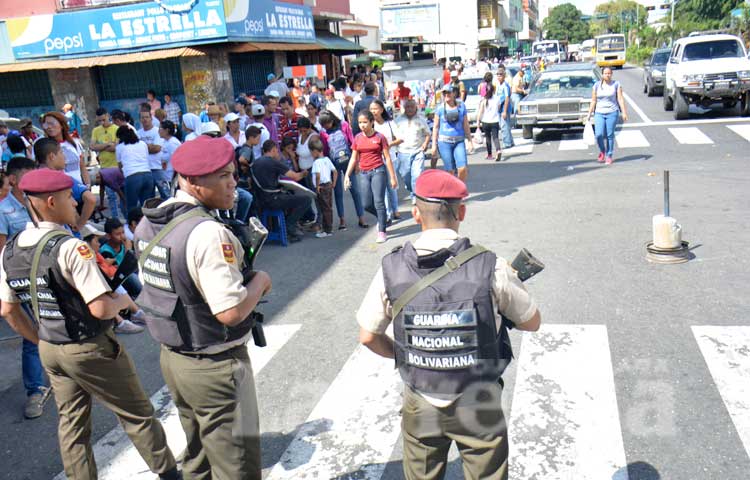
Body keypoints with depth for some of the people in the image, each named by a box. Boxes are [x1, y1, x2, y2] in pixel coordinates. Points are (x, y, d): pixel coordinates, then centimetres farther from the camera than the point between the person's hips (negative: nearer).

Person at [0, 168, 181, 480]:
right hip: (91, 349, -7)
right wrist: (122, 301, -7)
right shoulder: (71, 248, -25)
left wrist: (41, 341, 17)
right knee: (137, 415, 10)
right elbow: (101, 308, -28)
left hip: (49, 350, 7)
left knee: (71, 424, 18)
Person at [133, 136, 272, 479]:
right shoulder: (208, 233, -25)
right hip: (215, 367, -9)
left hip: (172, 357, 9)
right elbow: (231, 311, -27)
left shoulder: (149, 223, 2)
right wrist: (260, 281, -10)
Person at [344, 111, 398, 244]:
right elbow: (354, 159, 11)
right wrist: (347, 175, 2)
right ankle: (382, 218, 31)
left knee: (379, 202, -7)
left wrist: (393, 177, -3)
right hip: (364, 173, 4)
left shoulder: (379, 137, -3)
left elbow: (387, 158, -2)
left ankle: (382, 232, 1)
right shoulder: (357, 138, 7)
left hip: (378, 171, -4)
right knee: (366, 204, 3)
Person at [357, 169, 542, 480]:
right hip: (479, 407, -1)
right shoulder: (491, 268, -18)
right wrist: (512, 284, 15)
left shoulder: (392, 269, -13)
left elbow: (368, 337, -3)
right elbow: (532, 323, -3)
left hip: (419, 407, 2)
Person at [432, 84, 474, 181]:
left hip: (459, 141, 1)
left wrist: (470, 141, 6)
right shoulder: (440, 108, 3)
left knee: (463, 168, -11)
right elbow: (436, 127, 7)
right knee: (450, 171, -1)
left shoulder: (461, 106, 6)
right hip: (444, 141, -1)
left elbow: (466, 125, 9)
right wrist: (434, 144, 3)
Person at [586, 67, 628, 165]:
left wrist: (624, 112, -8)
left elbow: (620, 99, 0)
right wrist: (589, 114, 5)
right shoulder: (597, 85, 7)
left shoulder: (616, 84, 4)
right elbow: (593, 101, 8)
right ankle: (602, 151, 16)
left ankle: (609, 156, 11)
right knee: (599, 135, -11)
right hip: (599, 113, 1)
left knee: (610, 135, -2)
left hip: (612, 113, -1)